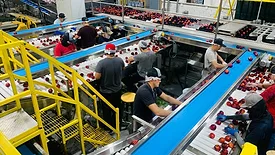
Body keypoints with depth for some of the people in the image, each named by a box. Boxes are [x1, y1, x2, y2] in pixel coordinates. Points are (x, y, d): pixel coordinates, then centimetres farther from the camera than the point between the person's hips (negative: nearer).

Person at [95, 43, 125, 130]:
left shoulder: (101, 63, -24)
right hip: (117, 89, 4)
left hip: (106, 91, -4)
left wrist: (103, 74, -3)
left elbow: (97, 77, -23)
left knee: (107, 110, 15)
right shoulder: (120, 60, -11)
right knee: (117, 107, 24)